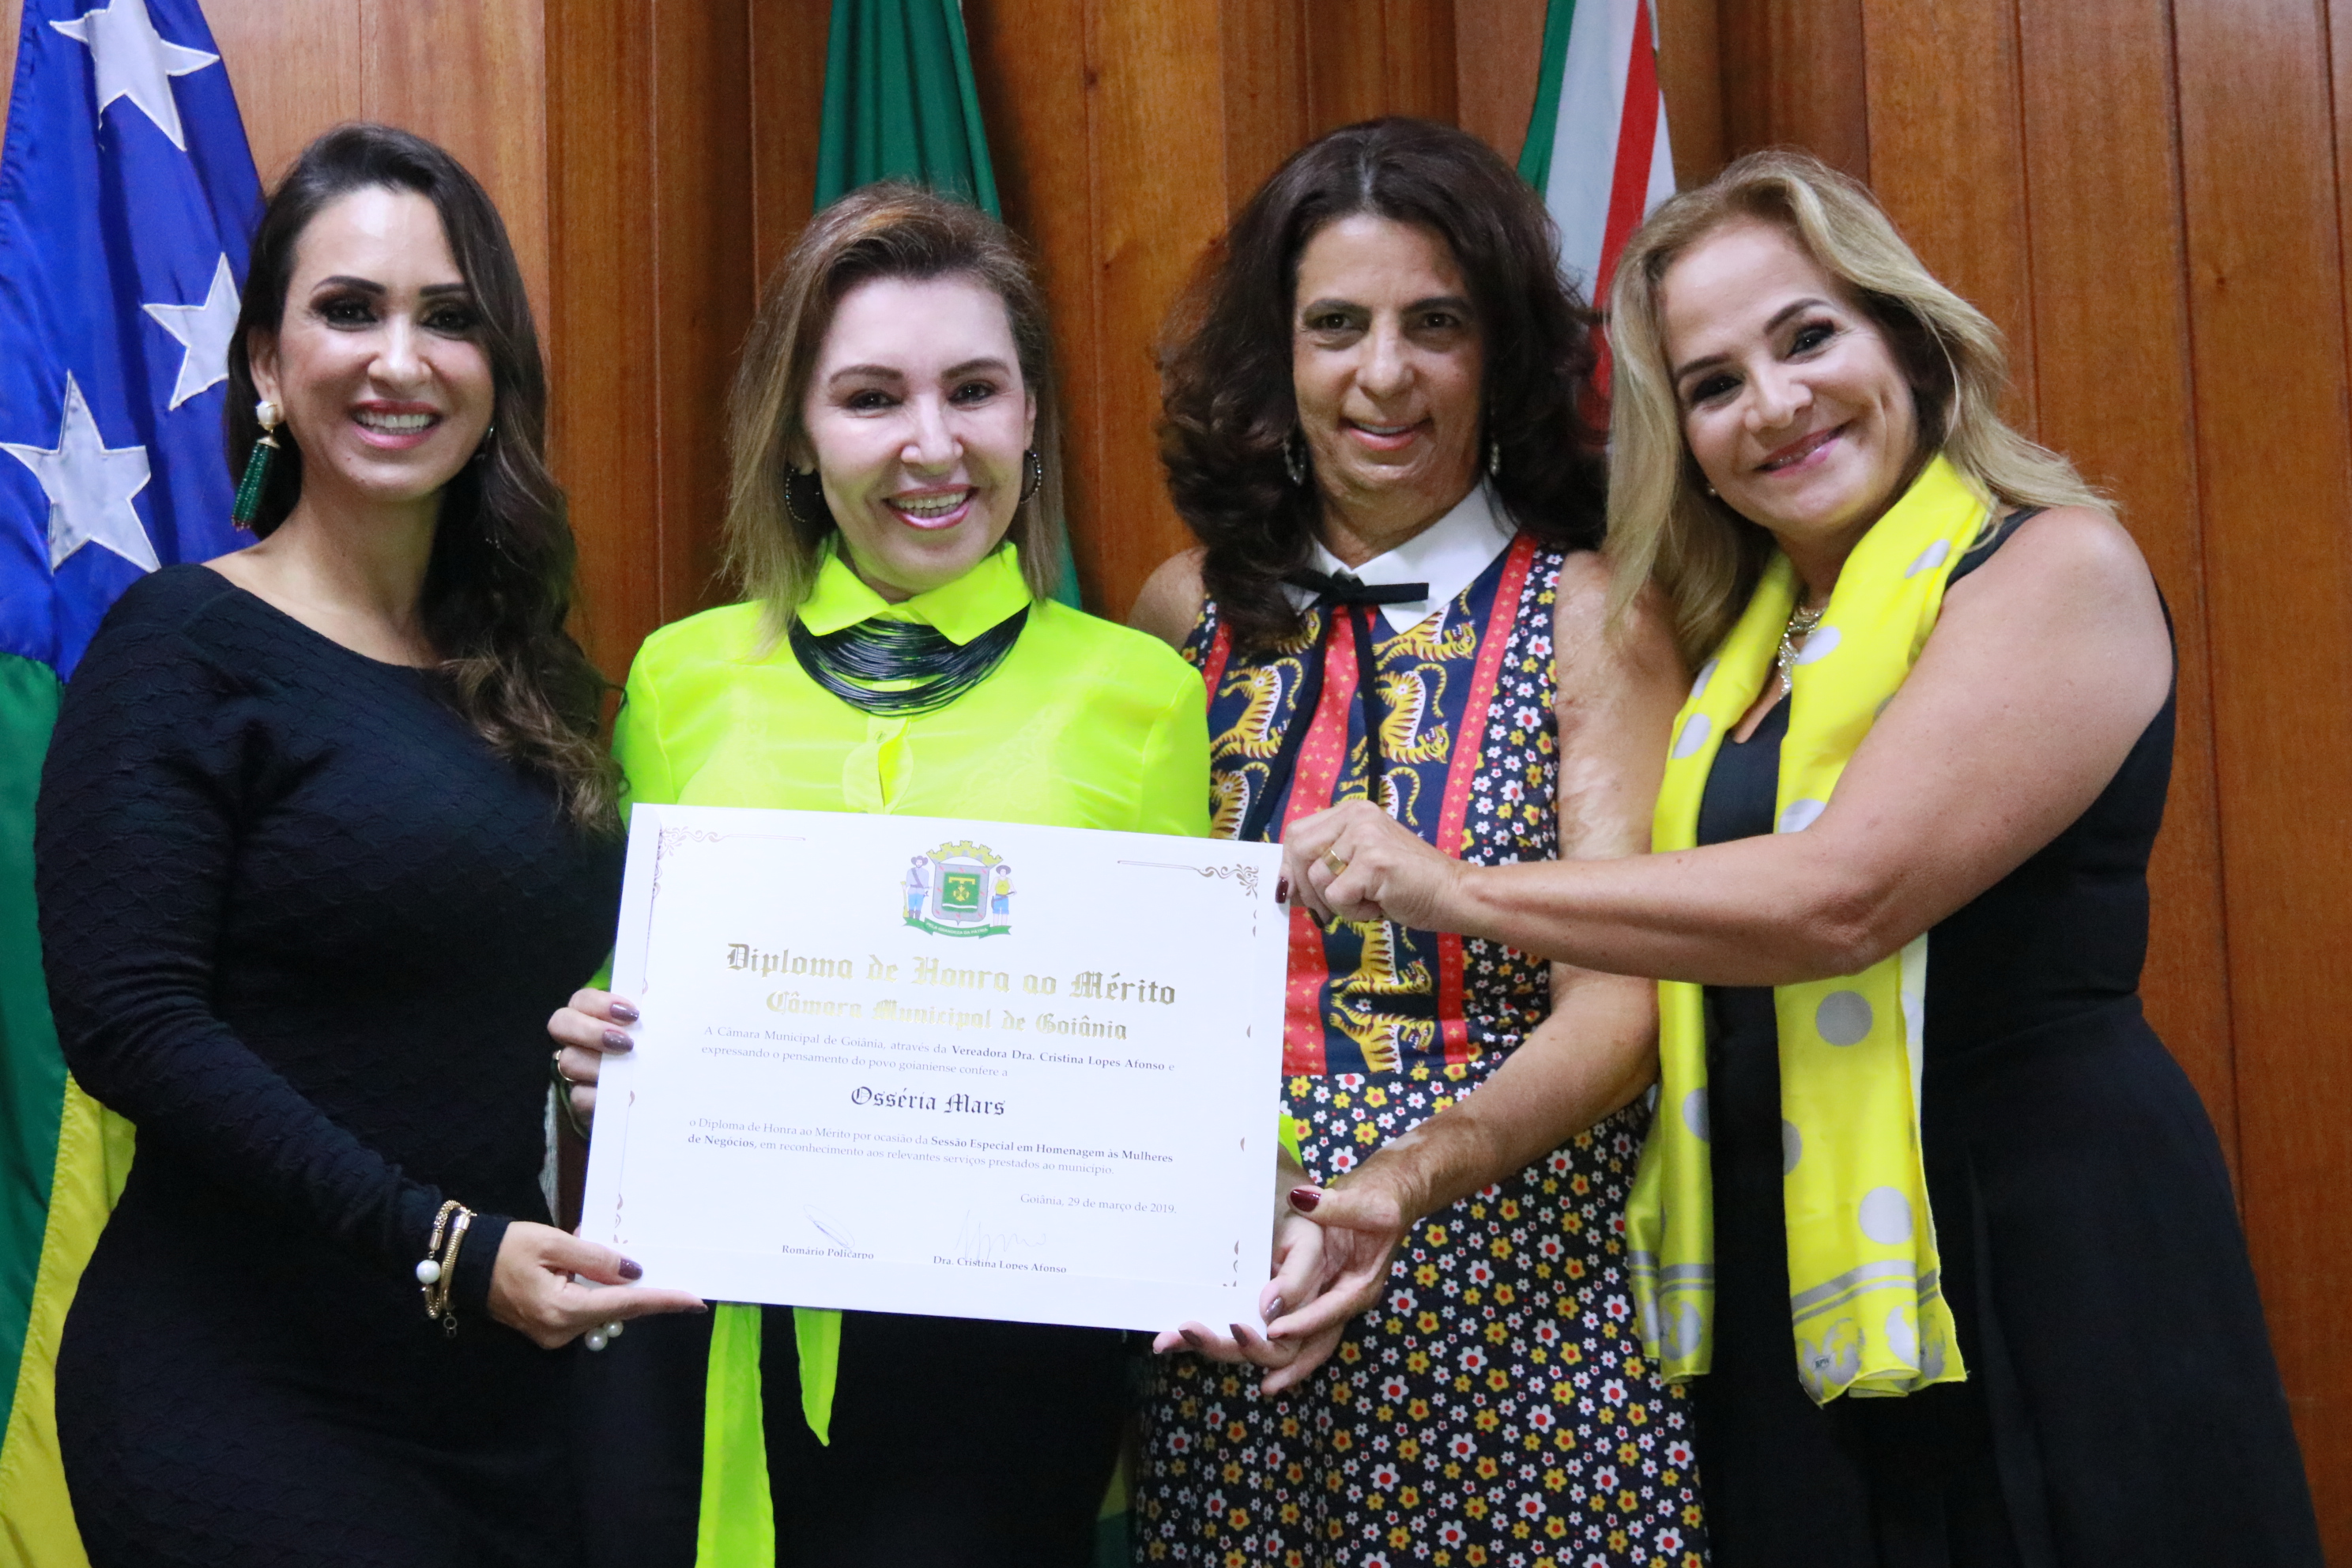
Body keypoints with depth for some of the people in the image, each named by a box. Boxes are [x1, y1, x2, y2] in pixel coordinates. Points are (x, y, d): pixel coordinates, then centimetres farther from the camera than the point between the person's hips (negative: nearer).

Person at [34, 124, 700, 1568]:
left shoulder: (528, 676, 12)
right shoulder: (187, 645, -7)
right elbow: (129, 1023, -16)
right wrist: (441, 1246, -21)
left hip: (513, 1386, 6)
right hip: (253, 1407, -6)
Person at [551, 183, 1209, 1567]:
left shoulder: (1136, 694, 1)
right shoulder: (683, 677, 6)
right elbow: (624, 989, 14)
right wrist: (597, 1046, -8)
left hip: (1000, 1360, -1)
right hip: (707, 1351, 2)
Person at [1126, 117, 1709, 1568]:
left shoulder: (1592, 616, -4)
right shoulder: (1190, 613, 5)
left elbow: (1615, 1011, -12)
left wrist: (1407, 1180, -28)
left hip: (1524, 1322, -2)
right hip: (1233, 1318, 3)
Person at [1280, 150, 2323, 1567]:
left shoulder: (2059, 567, -9)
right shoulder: (1747, 634, 12)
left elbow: (1842, 895, -21)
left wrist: (1459, 891, -16)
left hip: (2042, 1238, -6)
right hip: (1778, 1268, 6)